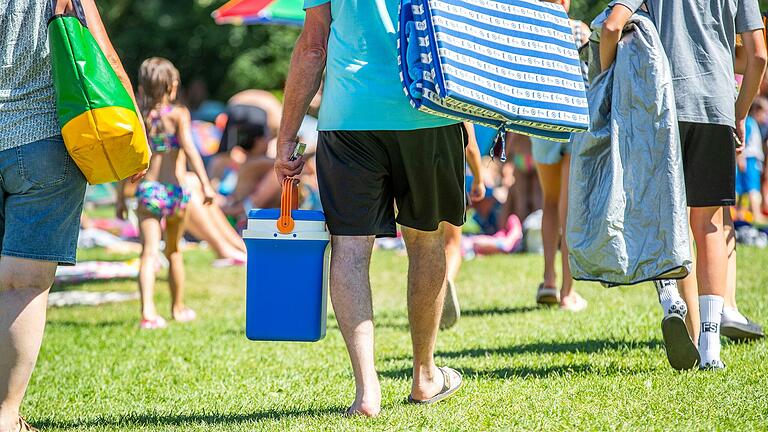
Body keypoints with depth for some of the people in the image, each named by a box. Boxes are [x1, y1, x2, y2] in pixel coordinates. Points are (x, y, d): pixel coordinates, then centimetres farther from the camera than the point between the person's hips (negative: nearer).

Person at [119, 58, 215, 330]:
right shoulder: (178, 114, -4)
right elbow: (189, 147, -17)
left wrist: (121, 197, 13)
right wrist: (205, 183, -21)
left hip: (146, 191, 1)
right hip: (175, 191, -1)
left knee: (149, 253, -5)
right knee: (174, 251, 18)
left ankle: (148, 311, -24)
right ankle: (178, 308, 32)